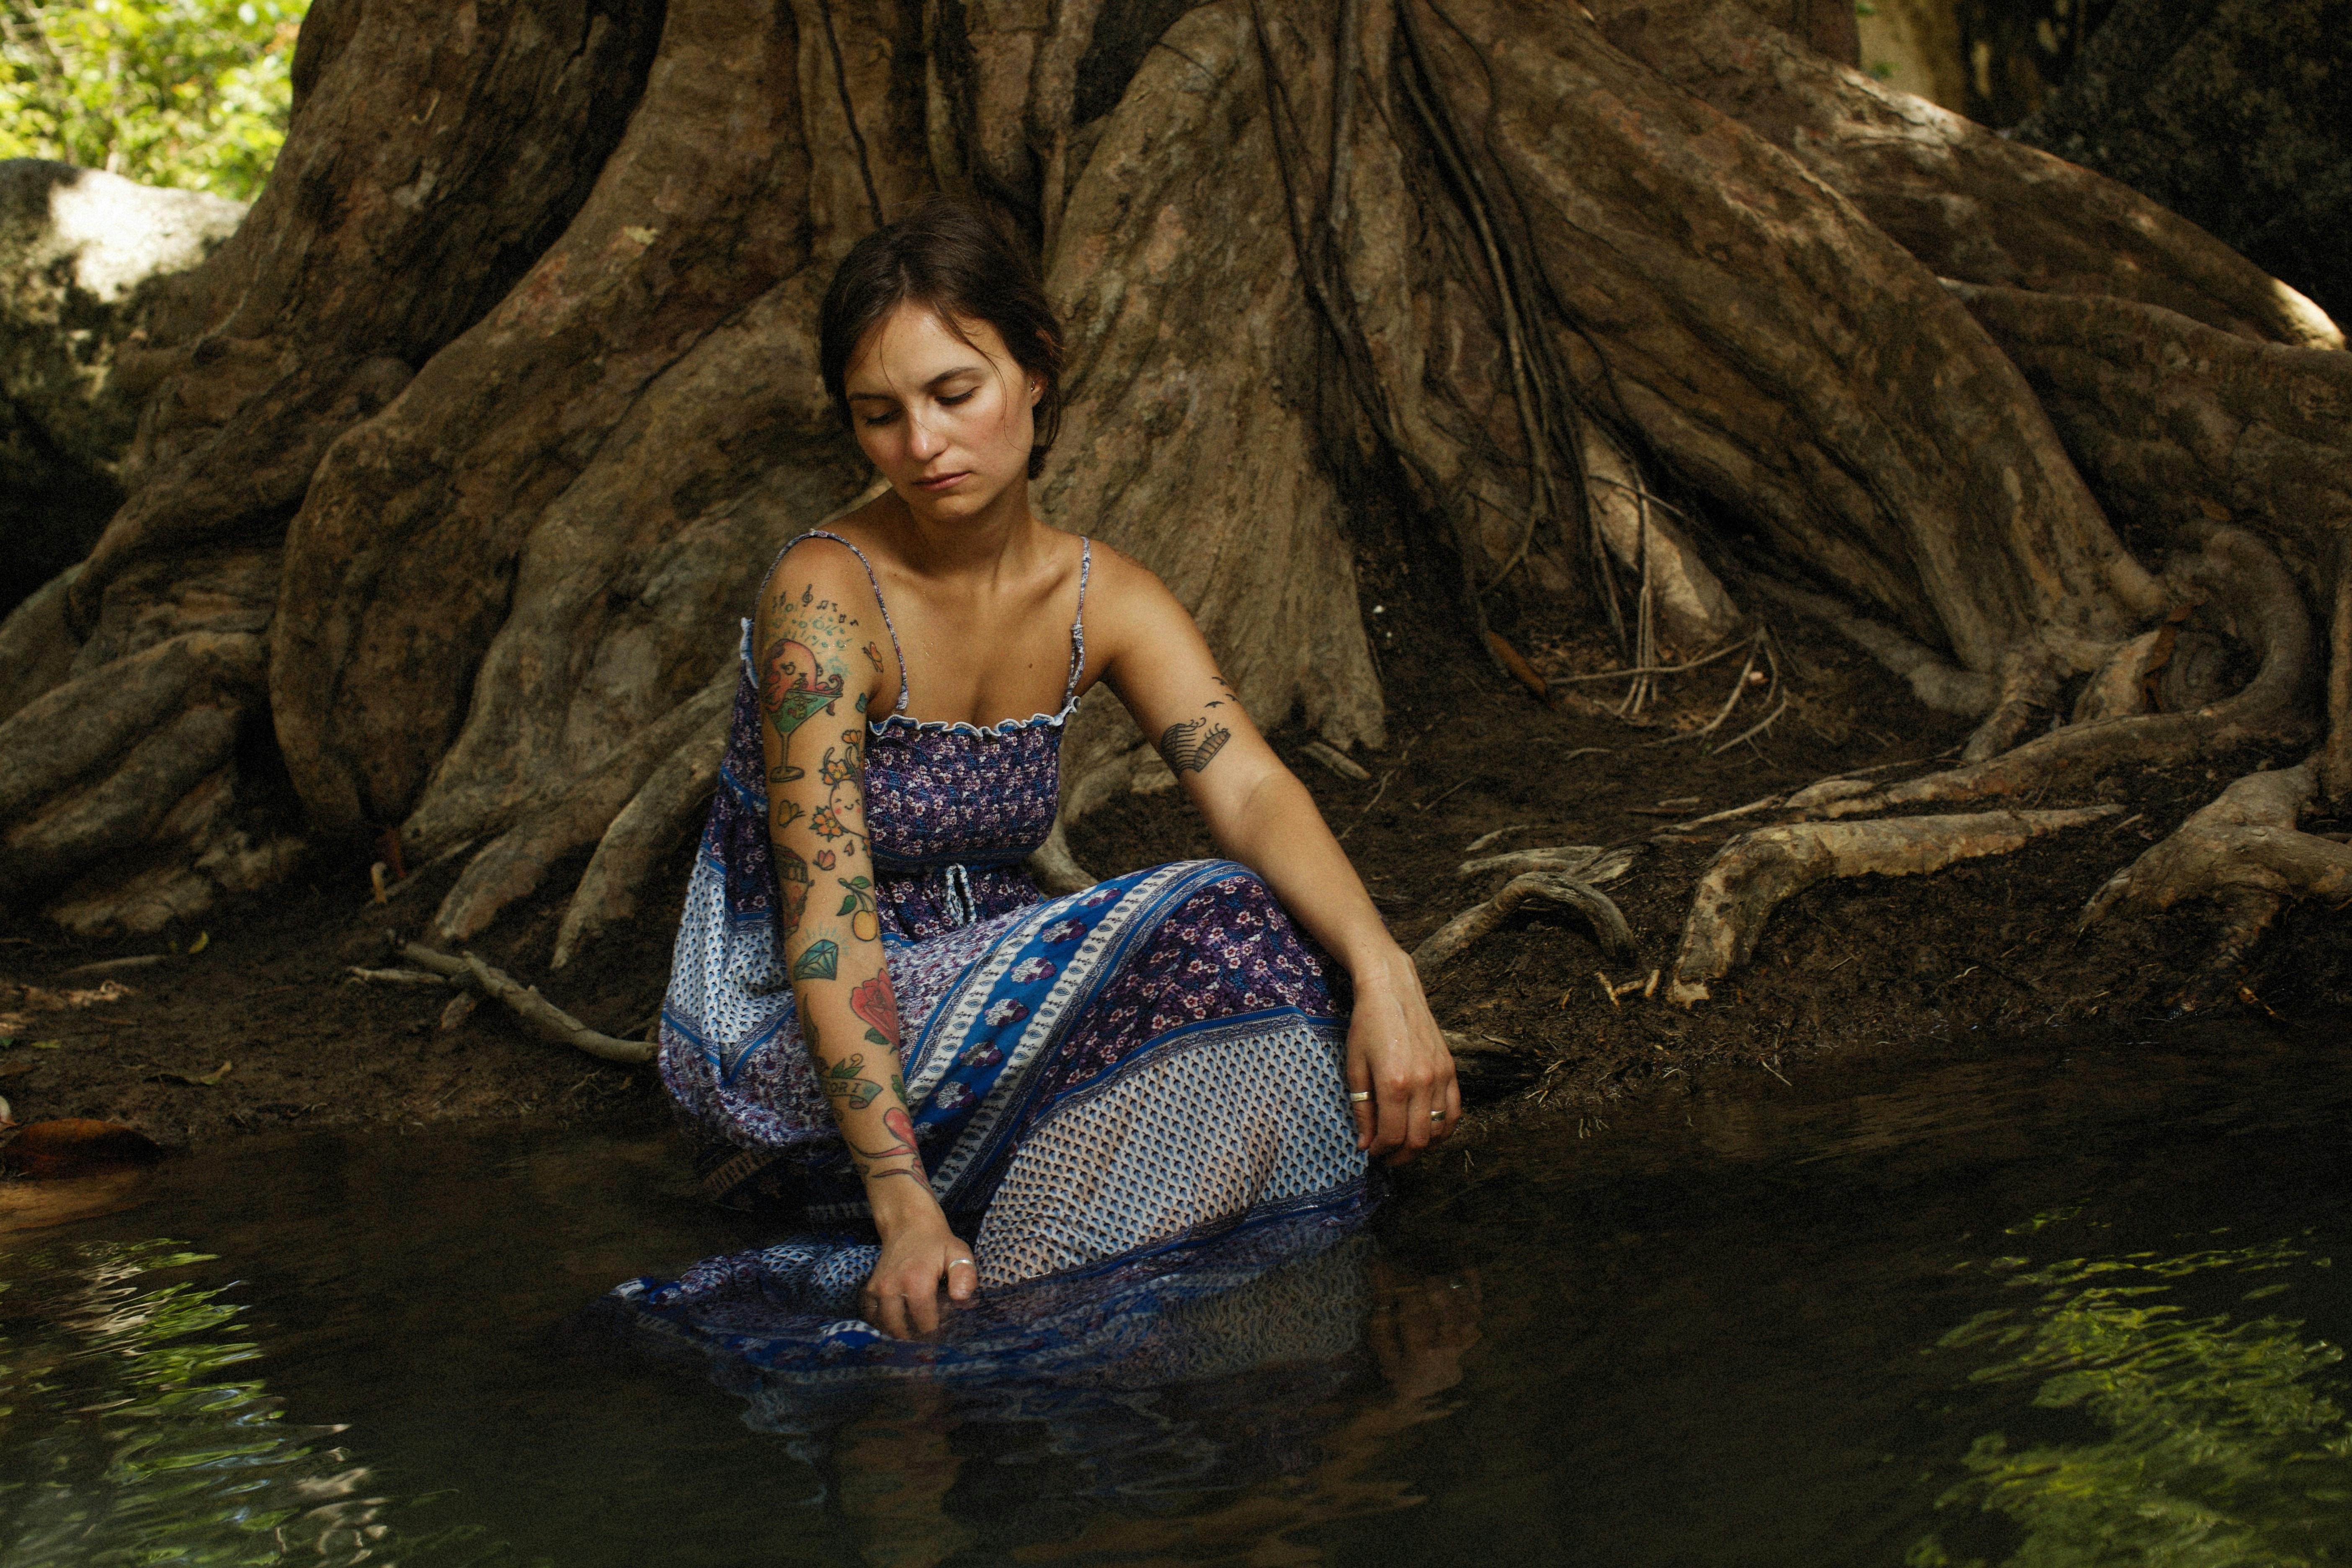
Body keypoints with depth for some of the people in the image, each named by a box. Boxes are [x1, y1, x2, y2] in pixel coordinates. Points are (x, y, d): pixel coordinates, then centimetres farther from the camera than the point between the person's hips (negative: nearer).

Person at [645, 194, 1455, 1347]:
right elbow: (828, 923, -26)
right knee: (1213, 940, -25)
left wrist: (1382, 973, -34)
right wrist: (905, 1200, -37)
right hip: (784, 1051, -6)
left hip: (981, 1007, 6)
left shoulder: (1100, 599, 0)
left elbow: (1251, 789, -15)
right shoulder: (828, 596, -19)